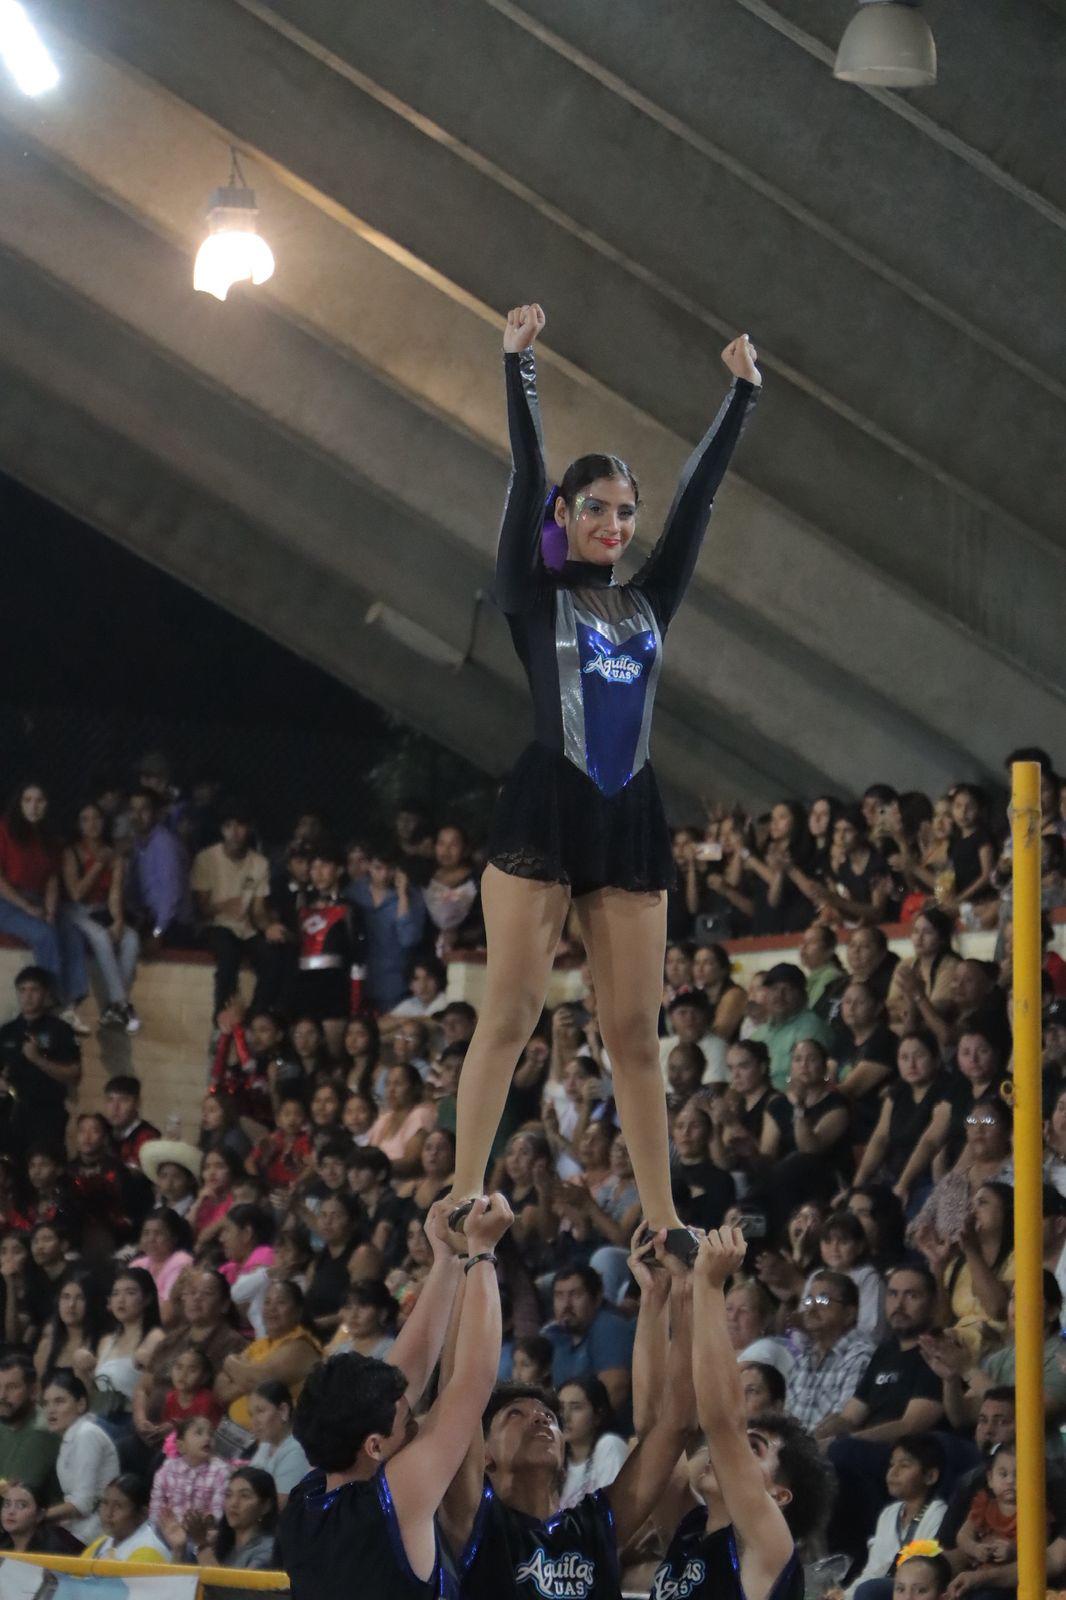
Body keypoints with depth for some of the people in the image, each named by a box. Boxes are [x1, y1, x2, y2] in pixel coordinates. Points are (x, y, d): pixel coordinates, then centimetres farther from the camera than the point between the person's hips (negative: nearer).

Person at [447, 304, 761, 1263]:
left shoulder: (651, 600, 16)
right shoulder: (535, 595, 5)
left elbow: (701, 493, 16)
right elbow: (527, 477, -3)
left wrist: (743, 393, 15)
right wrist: (519, 368, -9)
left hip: (630, 822, 4)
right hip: (544, 813, -4)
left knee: (636, 1030, 4)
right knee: (511, 1013, -7)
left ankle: (663, 1218, 5)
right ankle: (464, 1204, -7)